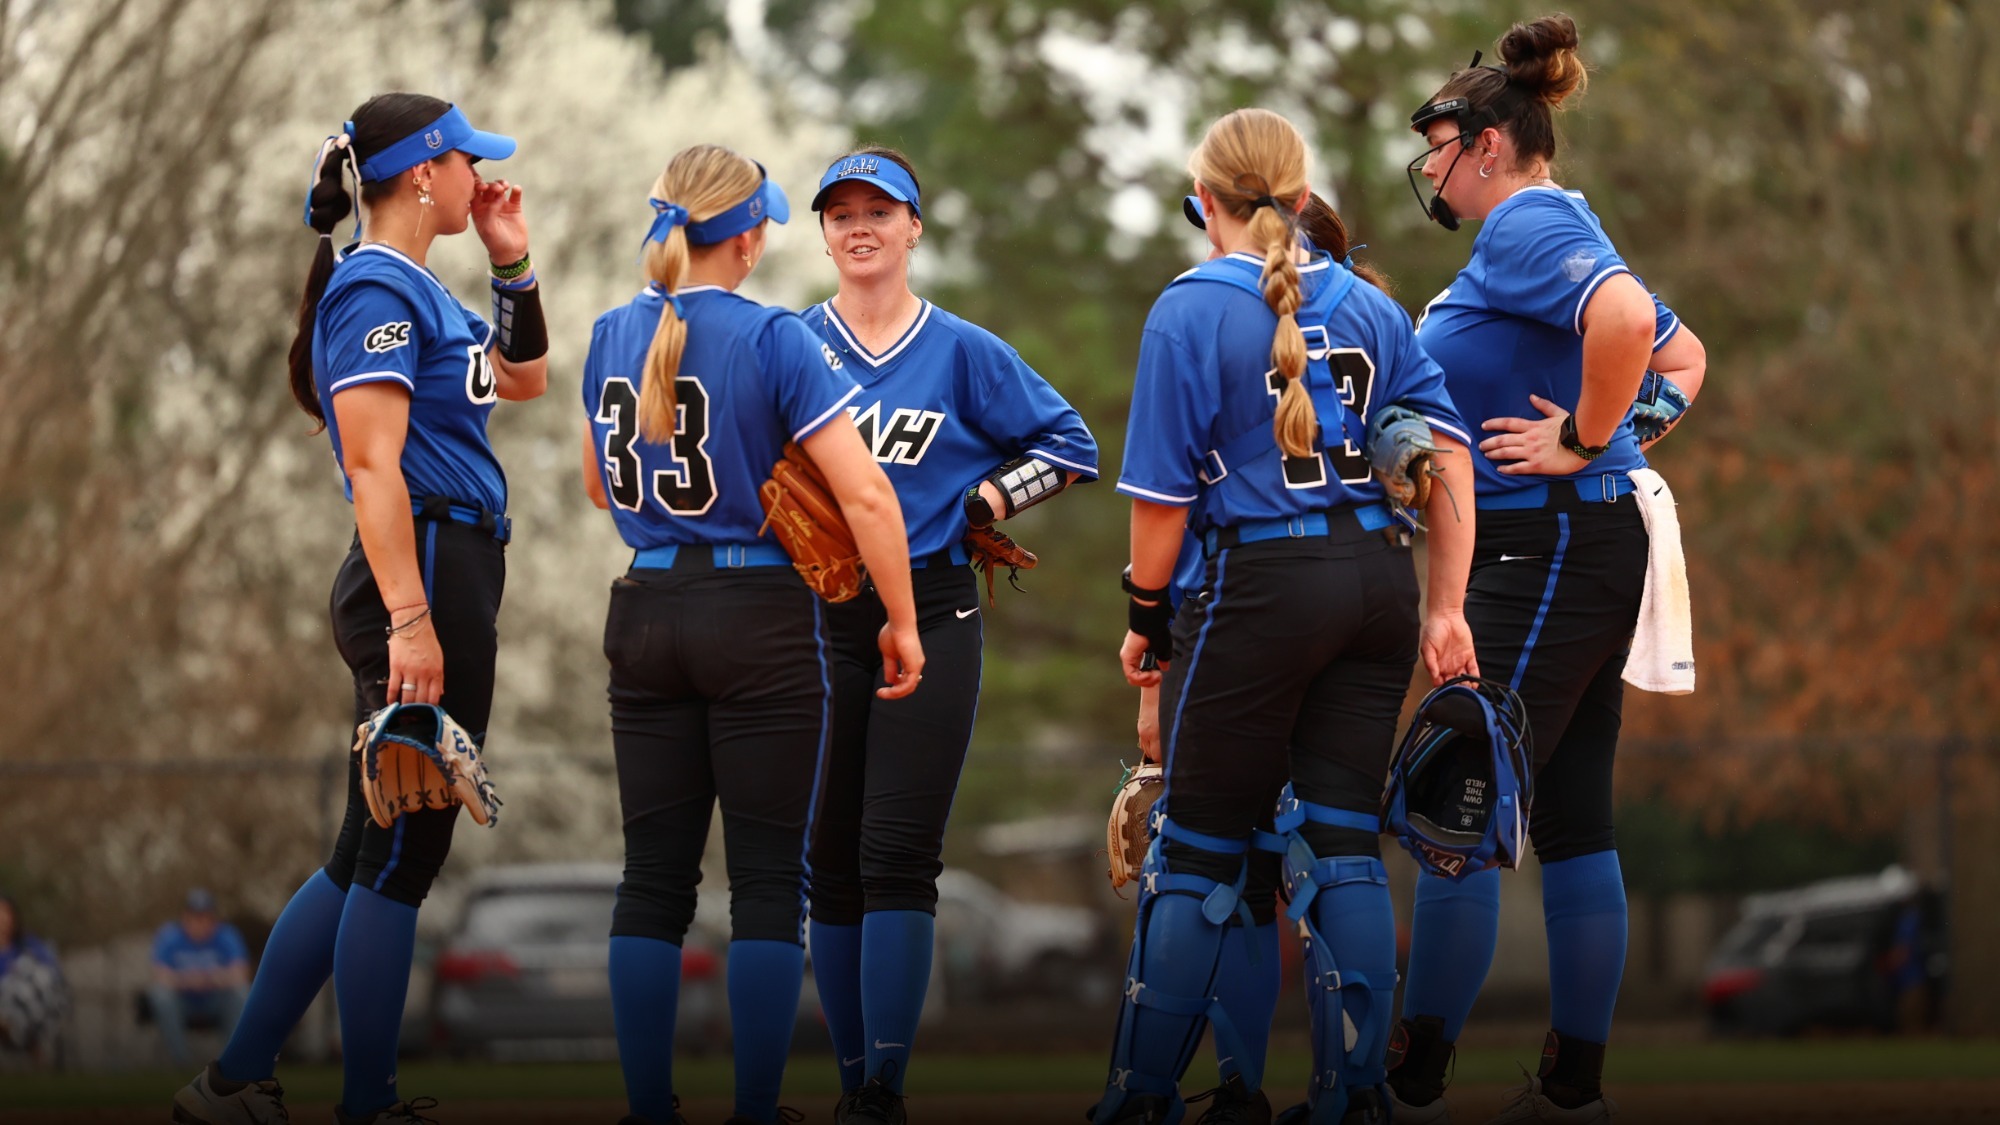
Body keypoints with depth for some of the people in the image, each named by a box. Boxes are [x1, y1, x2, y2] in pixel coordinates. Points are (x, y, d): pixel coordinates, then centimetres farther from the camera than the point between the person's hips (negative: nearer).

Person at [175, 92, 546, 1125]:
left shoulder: (420, 292, 17)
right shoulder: (376, 290, -12)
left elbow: (524, 378, 31)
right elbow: (374, 466, -20)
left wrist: (513, 264, 17)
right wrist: (410, 621, -26)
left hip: (449, 575, 10)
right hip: (423, 574, -10)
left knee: (372, 857, 12)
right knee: (396, 857, -4)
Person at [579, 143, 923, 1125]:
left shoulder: (613, 336, 5)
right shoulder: (774, 341, -12)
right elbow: (866, 496, -16)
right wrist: (900, 623, -7)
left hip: (646, 617, 5)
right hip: (761, 621, -5)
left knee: (654, 878, 8)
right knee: (768, 881, 2)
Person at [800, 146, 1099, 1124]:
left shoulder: (962, 350, 5)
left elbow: (1070, 446, 10)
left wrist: (983, 502, -1)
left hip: (931, 612, -2)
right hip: (817, 617, 2)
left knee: (897, 859, -10)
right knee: (831, 860, 3)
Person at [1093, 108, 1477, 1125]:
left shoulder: (1190, 312, -6)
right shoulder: (1368, 306, 9)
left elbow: (1164, 490, -8)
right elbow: (1448, 452, 6)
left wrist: (1146, 616, 3)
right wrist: (1445, 611, 8)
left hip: (1261, 585, -4)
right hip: (1378, 576, 4)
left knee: (1198, 849, 4)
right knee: (1344, 841, 8)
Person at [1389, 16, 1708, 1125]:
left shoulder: (1525, 228, -14)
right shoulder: (1558, 232, 18)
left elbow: (1624, 316, -33)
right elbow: (1684, 354, 27)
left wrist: (1584, 444, -22)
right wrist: (1628, 437, 13)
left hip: (1544, 556, -10)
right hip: (1580, 556, 10)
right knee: (1573, 823, 11)